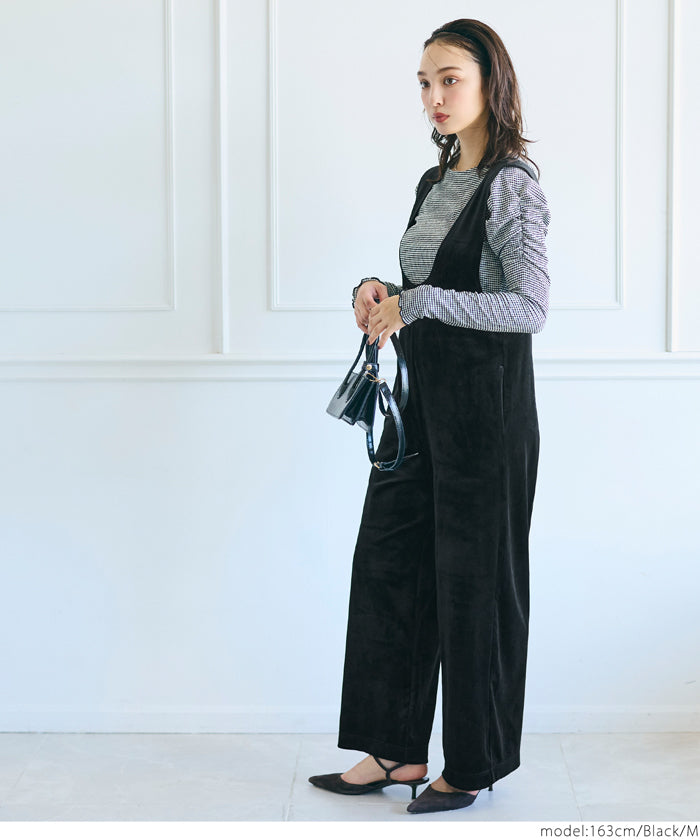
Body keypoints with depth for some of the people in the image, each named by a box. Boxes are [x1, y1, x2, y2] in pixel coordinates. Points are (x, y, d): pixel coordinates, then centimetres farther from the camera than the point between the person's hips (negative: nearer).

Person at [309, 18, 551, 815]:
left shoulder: (511, 186, -12)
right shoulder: (433, 184, 13)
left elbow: (530, 307, -21)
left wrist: (418, 302, -22)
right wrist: (380, 292, 1)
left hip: (486, 398, -9)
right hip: (423, 394, 9)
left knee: (473, 576, 1)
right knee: (387, 560, 8)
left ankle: (476, 762, 16)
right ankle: (398, 749, 19)